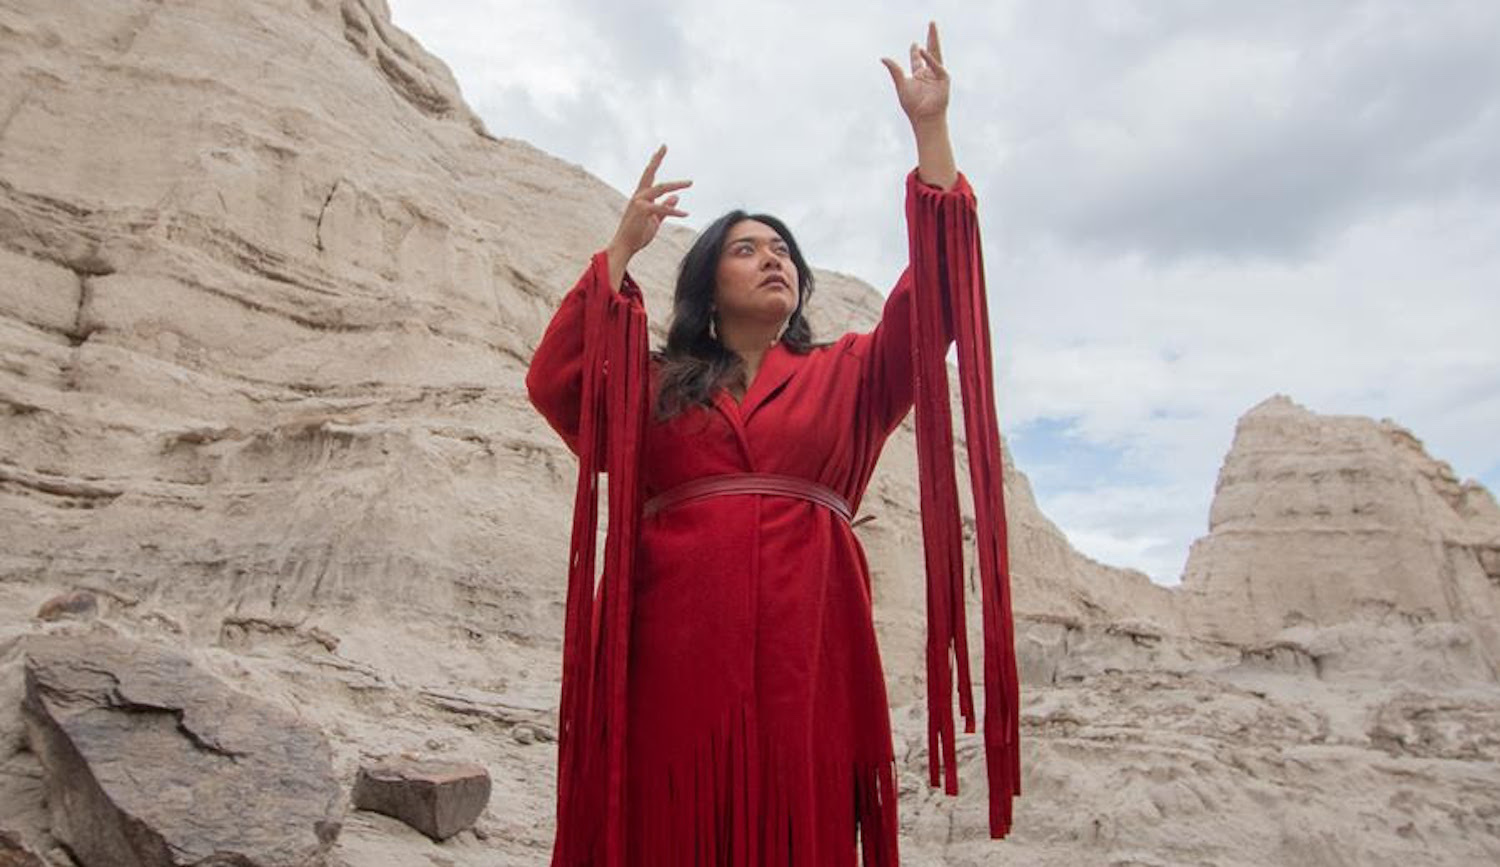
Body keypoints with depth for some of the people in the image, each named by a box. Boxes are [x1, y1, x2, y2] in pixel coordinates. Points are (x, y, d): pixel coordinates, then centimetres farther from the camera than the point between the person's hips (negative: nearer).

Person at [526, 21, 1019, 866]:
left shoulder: (847, 374, 18)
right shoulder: (656, 383, 15)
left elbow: (935, 301, 6)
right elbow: (555, 384, -1)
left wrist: (931, 130, 3)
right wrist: (623, 248, -2)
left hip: (805, 644, 1)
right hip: (674, 646, 0)